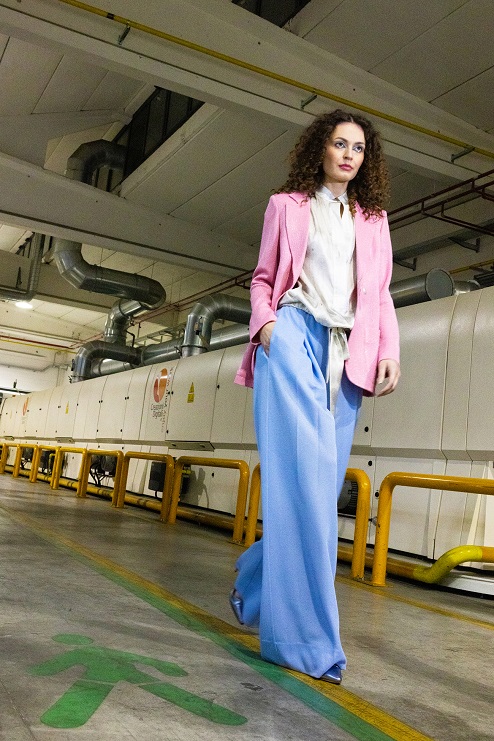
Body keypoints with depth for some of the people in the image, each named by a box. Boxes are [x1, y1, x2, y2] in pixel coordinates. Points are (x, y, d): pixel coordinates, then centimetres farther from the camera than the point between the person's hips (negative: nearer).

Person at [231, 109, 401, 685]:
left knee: (322, 484, -3)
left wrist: (389, 351, 3)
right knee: (302, 474, -18)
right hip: (293, 333, -3)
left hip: (347, 352, 4)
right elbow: (263, 278, 16)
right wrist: (263, 319, -4)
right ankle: (307, 636, -17)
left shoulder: (373, 220, 25)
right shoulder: (286, 205, 19)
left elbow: (381, 295, 19)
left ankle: (255, 582, 19)